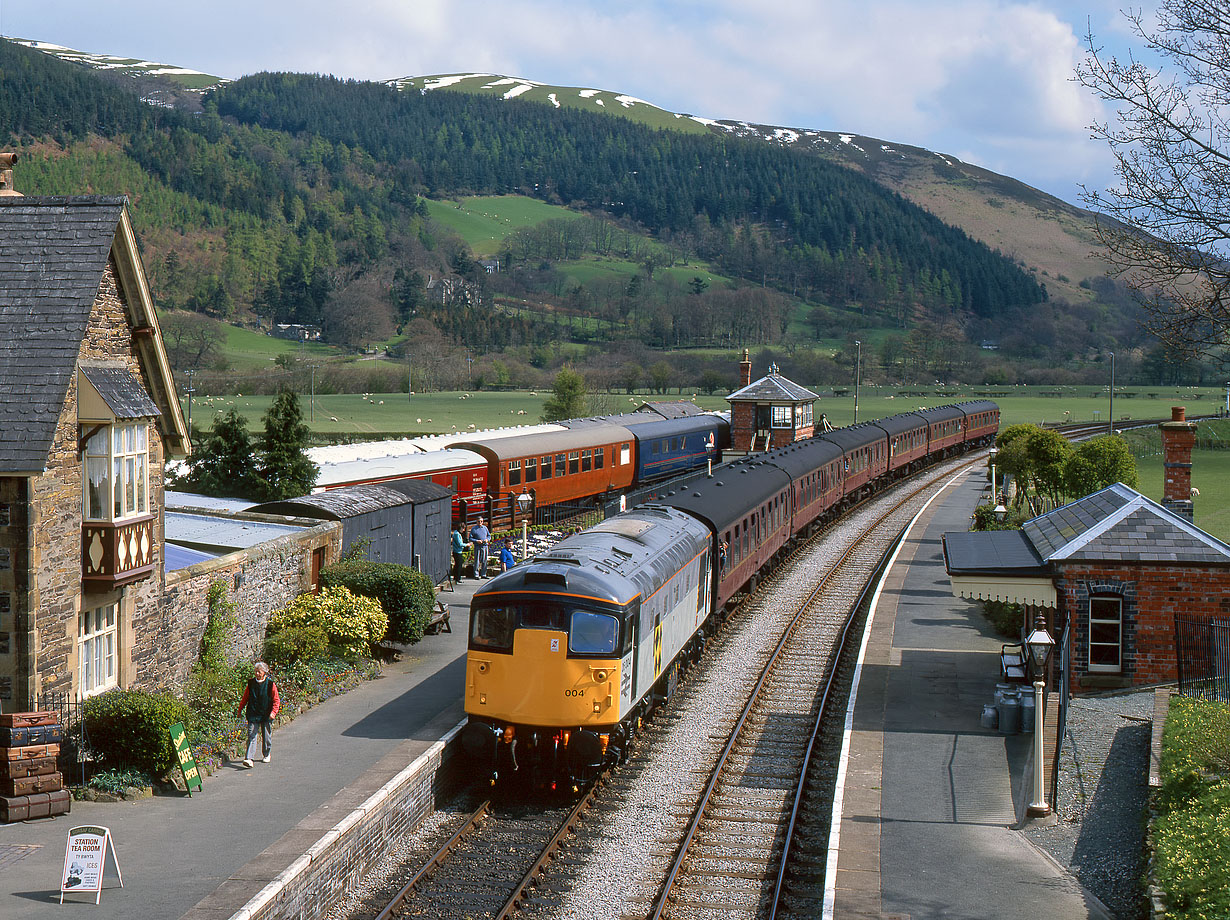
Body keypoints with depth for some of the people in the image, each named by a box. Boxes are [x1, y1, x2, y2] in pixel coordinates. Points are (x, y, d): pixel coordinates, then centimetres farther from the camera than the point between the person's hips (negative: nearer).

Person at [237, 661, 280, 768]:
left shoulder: (270, 684, -5)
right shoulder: (251, 683, 2)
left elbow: (276, 700, -2)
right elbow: (245, 698, 14)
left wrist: (273, 712, -13)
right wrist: (240, 709, 16)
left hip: (266, 715, -1)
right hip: (253, 714, 1)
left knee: (266, 736, 11)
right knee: (252, 736, -9)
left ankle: (266, 755, 32)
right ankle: (249, 758, -15)